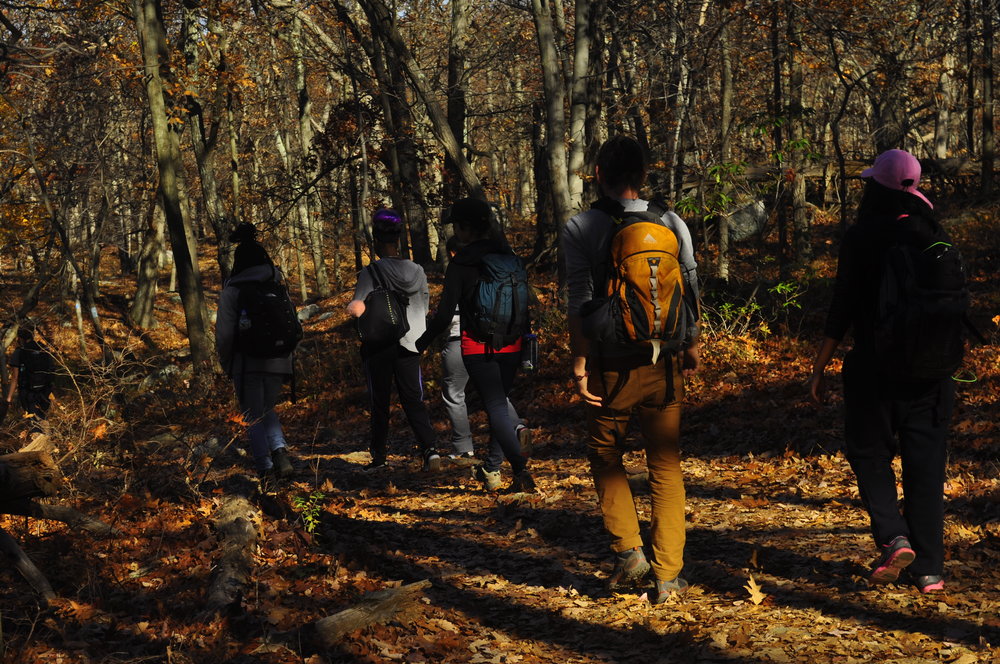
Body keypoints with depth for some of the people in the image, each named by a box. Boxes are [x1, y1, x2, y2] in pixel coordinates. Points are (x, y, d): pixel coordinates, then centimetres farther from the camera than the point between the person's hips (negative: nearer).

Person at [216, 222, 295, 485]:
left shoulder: (232, 291, -6)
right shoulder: (279, 286, 5)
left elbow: (224, 332, -7)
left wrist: (226, 363, 5)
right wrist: (287, 359, 15)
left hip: (247, 362, -4)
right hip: (277, 362, 4)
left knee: (253, 416, 6)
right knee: (268, 409, 21)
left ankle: (265, 468, 0)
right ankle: (280, 450, -2)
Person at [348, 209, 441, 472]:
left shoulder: (371, 273, -11)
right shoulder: (417, 272, 3)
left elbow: (357, 310, -19)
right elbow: (424, 308, 12)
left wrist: (350, 307, 2)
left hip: (378, 344, -3)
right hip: (410, 344, 3)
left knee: (379, 403, 8)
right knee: (413, 400, 4)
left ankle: (378, 457, 15)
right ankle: (430, 448, -14)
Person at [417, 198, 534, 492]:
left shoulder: (460, 266, -10)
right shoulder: (509, 258, 6)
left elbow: (444, 315, -10)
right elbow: (524, 300, 12)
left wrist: (420, 344, 3)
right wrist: (524, 336, 23)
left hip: (477, 347, -5)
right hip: (511, 345, 5)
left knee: (496, 407, -5)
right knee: (500, 402, 18)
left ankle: (521, 470, -19)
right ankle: (491, 468, 24)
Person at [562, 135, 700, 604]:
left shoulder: (581, 228, -6)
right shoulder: (671, 224, 2)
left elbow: (580, 301, -11)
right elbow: (690, 291, 7)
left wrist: (579, 363, -6)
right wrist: (691, 346, 19)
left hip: (611, 366, -2)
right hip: (664, 363, 2)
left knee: (605, 458, 17)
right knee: (665, 467, 7)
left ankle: (628, 551, 5)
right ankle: (668, 576, 6)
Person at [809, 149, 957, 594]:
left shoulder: (861, 236, -7)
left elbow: (843, 307, -9)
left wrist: (819, 367, -4)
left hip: (874, 364, -3)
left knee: (869, 453, 12)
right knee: (925, 462, 8)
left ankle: (894, 538, -9)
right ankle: (929, 569, 8)